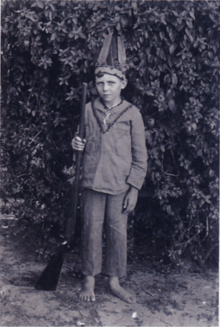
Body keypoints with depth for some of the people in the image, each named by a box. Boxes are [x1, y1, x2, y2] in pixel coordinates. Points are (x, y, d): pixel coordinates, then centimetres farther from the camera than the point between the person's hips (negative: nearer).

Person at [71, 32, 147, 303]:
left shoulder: (131, 114, -4)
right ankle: (89, 280, 23)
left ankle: (114, 281, 24)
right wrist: (77, 145, -6)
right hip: (92, 182, 2)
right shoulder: (88, 110, 4)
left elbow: (140, 155, -2)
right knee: (91, 230, 8)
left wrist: (134, 188, -6)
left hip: (120, 186, -1)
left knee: (117, 232, 7)